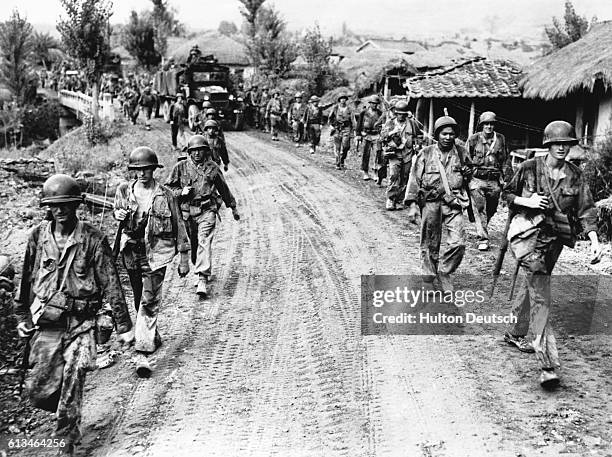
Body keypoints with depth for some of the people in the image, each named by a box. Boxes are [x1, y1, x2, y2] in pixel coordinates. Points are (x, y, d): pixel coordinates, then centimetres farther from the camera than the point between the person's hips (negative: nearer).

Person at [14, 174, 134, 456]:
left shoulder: (92, 239, -7)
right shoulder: (37, 237, 3)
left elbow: (111, 284, -6)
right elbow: (27, 279, 14)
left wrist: (123, 326, -5)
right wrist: (22, 316, 18)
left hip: (80, 323, -3)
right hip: (45, 324, 3)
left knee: (73, 379, -7)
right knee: (38, 390, 4)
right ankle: (66, 413, 37)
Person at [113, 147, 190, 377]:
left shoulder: (165, 195, -6)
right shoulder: (124, 190, 2)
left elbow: (179, 227, 0)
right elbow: (117, 211, 22)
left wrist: (184, 258, 1)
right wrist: (119, 216, -4)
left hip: (156, 253, -4)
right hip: (132, 253, 4)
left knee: (149, 302, -10)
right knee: (140, 300, 16)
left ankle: (142, 353, -10)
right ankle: (153, 337, 37)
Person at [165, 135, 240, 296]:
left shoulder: (213, 168, 5)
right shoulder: (180, 167, 4)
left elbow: (224, 189, 17)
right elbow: (168, 187, 10)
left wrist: (233, 207, 24)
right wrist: (181, 192, -10)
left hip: (207, 212, -2)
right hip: (187, 212, 2)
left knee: (204, 243, -16)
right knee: (192, 245, 11)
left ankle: (202, 280, -20)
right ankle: (203, 270, 35)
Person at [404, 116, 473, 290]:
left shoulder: (461, 154, 5)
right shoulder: (426, 154, -2)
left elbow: (470, 175, 21)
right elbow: (414, 179, -2)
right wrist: (412, 205, -8)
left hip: (454, 204, 2)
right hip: (430, 202, -1)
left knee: (458, 243, -9)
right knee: (430, 244, 8)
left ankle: (444, 271, 13)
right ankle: (429, 275, 26)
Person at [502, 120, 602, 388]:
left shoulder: (576, 177, 5)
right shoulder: (529, 168, -1)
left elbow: (586, 210, 1)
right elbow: (507, 194, 10)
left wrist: (594, 239, -12)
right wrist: (527, 201, -10)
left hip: (554, 239, 4)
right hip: (527, 233, -4)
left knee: (530, 287, 19)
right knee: (541, 298, -18)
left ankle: (516, 334, 43)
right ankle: (548, 364, -22)